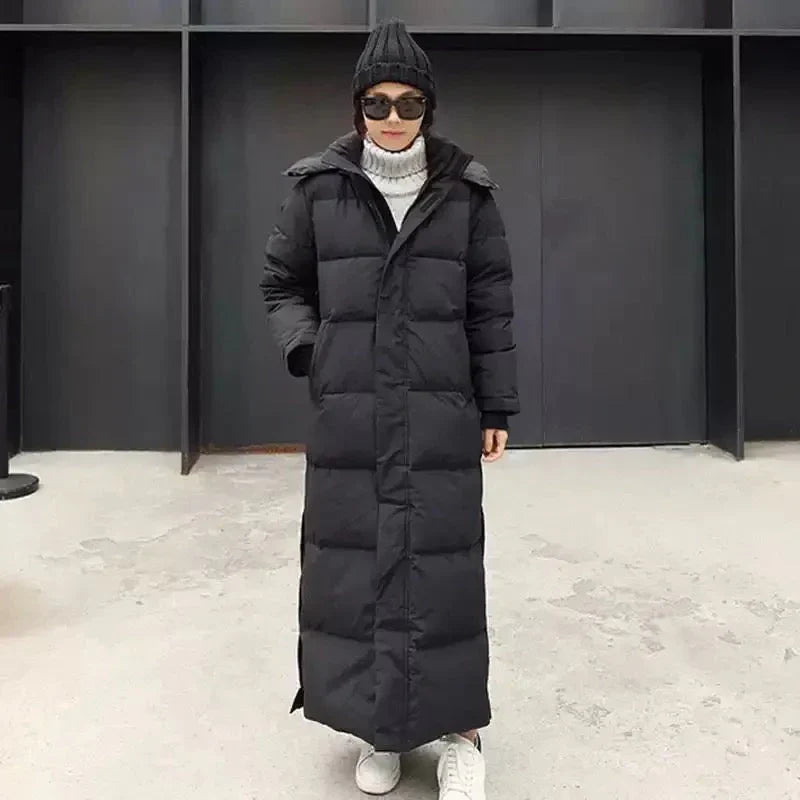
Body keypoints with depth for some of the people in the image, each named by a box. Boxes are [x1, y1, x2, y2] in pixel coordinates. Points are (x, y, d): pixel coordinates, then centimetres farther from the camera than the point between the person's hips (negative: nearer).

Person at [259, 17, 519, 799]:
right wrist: (307, 350, -5)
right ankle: (380, 728, 22)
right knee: (350, 561, 4)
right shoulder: (320, 188, 3)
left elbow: (491, 307, 6)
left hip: (440, 415, 0)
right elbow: (281, 283, 13)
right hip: (348, 416, 1)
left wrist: (497, 408, 4)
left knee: (442, 563, 1)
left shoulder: (466, 192, 4)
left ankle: (459, 732, 17)